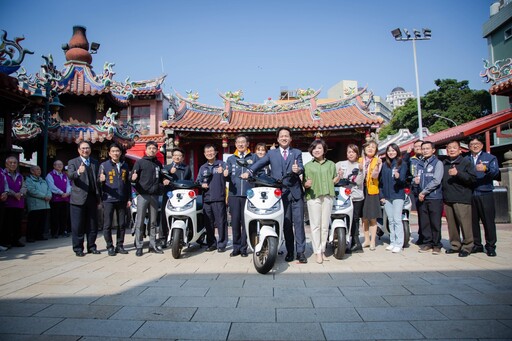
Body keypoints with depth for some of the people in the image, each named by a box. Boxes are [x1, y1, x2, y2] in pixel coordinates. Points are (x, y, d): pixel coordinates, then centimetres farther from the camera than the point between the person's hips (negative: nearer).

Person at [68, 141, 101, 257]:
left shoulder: (95, 163, 15)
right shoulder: (72, 162, 3)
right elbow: (70, 175, -16)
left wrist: (99, 197, 10)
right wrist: (78, 172, -39)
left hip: (92, 198, 4)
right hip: (78, 199, -4)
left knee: (92, 225, 9)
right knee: (78, 226, 1)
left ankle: (91, 247, 19)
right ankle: (78, 249, 11)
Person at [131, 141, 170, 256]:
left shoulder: (158, 164, 18)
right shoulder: (140, 162, 3)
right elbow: (133, 177, -2)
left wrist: (164, 181, 7)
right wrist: (133, 178, -25)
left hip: (155, 195, 4)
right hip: (143, 195, -4)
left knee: (153, 222, 9)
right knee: (140, 222, -4)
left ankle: (153, 245, 16)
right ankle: (139, 246, 2)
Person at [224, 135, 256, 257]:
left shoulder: (254, 158, 10)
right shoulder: (230, 159, 16)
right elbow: (228, 177, 9)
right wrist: (225, 175, -12)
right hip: (234, 194, 2)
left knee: (246, 222, -1)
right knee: (235, 221, 2)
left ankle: (244, 247, 9)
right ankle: (236, 247, 13)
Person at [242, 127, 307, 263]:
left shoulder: (297, 153, 11)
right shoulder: (271, 153, 11)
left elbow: (301, 167, -7)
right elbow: (260, 163, -5)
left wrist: (298, 170, -31)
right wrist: (249, 172, -24)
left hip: (296, 192, 0)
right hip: (281, 193, 0)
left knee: (298, 222, -1)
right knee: (286, 224, 5)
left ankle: (301, 252, 6)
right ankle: (289, 251, 15)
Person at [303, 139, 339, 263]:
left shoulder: (331, 164, 14)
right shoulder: (307, 166, 10)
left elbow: (333, 181, 17)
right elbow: (304, 183, 9)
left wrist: (338, 177, -3)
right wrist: (306, 184, -13)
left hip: (327, 196, 2)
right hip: (313, 197, -1)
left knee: (325, 226, 4)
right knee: (315, 225, -2)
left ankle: (322, 250, 15)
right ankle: (318, 253, 3)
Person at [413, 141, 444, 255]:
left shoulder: (438, 163, -1)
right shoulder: (420, 165, 17)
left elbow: (436, 181, -11)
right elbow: (416, 180, 19)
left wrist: (424, 192, -11)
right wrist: (415, 182, -5)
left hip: (434, 197, -5)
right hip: (421, 198, 5)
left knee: (435, 223, -1)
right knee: (424, 223, 7)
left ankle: (437, 245, 10)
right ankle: (427, 243, 17)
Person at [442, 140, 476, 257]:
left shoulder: (466, 162, 1)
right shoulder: (443, 164, 15)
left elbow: (473, 178, -9)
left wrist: (458, 173, -17)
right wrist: (442, 194, 11)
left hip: (462, 199, -5)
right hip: (447, 199, 5)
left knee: (465, 224, -5)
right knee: (451, 224, 9)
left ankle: (467, 247, 6)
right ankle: (455, 245, 19)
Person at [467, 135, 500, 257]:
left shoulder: (490, 158, 7)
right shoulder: (466, 159, 14)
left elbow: (496, 172, -10)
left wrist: (486, 169, -29)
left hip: (485, 194, -2)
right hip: (470, 195, 3)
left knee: (488, 221, 0)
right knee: (473, 221, 7)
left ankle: (490, 246, 10)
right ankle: (477, 245, 18)